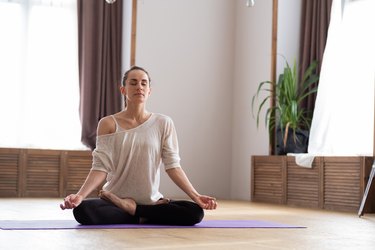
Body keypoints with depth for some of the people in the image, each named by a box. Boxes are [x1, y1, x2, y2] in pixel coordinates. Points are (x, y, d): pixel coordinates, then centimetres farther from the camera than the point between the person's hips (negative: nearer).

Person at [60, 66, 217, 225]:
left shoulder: (163, 124, 2)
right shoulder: (108, 124, -1)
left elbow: (172, 165, -1)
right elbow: (101, 167, -7)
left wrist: (195, 196, -12)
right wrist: (79, 195, -23)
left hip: (151, 201, 2)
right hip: (115, 201, -2)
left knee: (196, 212, -23)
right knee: (83, 210, -32)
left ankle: (132, 209, -8)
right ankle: (142, 217, -12)